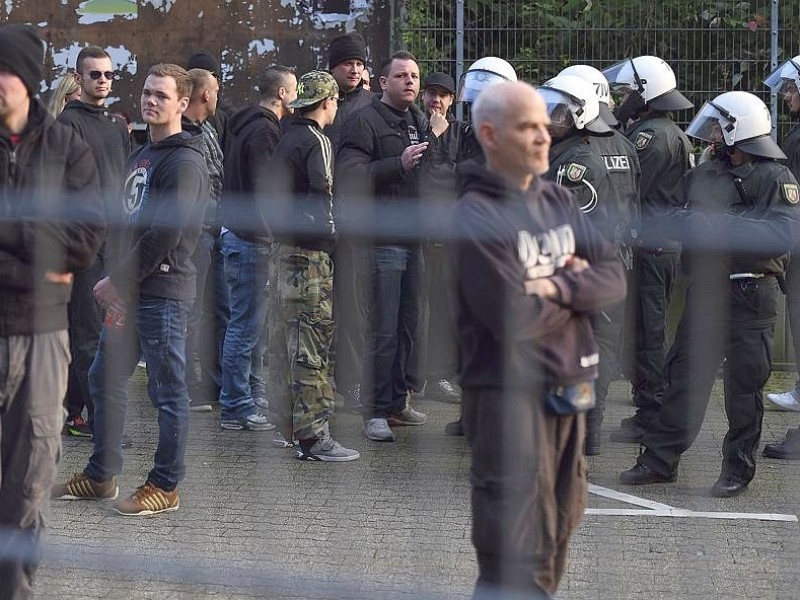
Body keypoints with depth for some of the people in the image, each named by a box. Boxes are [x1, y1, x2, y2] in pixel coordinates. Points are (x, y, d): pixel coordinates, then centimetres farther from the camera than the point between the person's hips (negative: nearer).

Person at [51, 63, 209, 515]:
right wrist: (117, 283, 7)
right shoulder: (143, 155, 17)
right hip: (130, 291, 10)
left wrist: (118, 281, -15)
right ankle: (102, 477, 25)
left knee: (169, 390, 0)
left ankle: (166, 486, 9)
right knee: (106, 379, 14)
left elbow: (164, 236, -20)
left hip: (164, 291, -10)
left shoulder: (184, 162, -13)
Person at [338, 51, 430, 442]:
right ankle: (375, 412, -2)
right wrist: (399, 164, -24)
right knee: (383, 331, -7)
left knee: (408, 326, 13)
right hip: (383, 240, -8)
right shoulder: (367, 122, -6)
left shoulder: (421, 123, 18)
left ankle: (397, 401, 24)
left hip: (415, 238, 8)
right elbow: (351, 175, -19)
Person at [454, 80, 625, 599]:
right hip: (507, 392, -8)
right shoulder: (477, 216, -13)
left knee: (557, 533, 17)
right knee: (517, 557, -7)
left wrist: (560, 287, -16)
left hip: (569, 388, 8)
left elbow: (614, 280, 3)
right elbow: (516, 318, -21)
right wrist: (579, 286, -4)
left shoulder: (560, 201, 10)